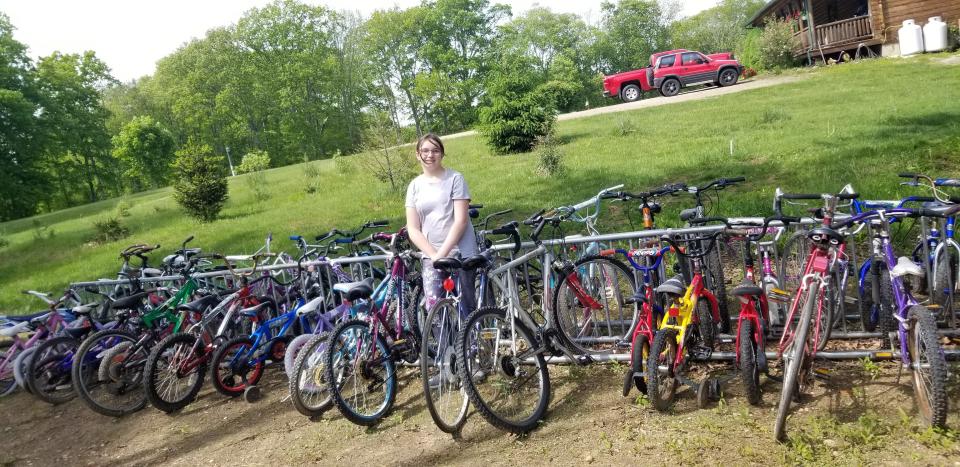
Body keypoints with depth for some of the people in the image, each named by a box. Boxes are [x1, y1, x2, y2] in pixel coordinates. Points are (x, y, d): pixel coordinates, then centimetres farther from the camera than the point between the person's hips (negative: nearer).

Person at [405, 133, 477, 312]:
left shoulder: (455, 179, -2)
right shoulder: (414, 186, 8)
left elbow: (461, 220, -9)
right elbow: (413, 229, 3)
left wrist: (442, 254, -16)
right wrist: (434, 255, -11)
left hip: (460, 253, -3)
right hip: (431, 256, 3)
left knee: (465, 307, 0)